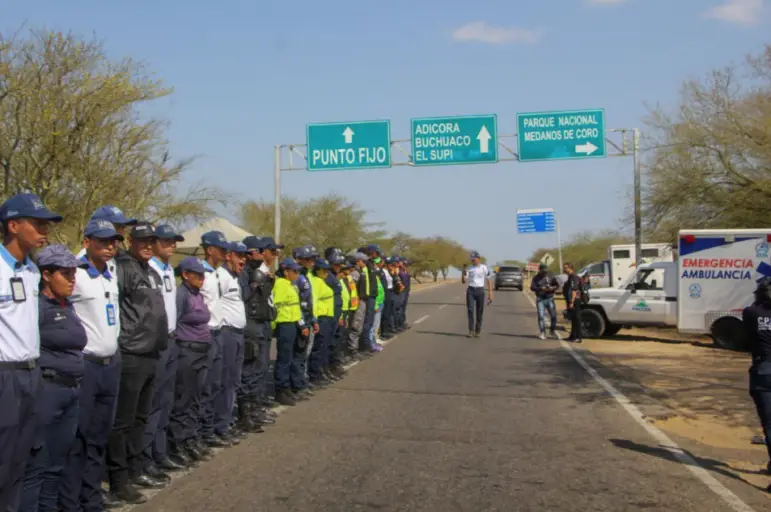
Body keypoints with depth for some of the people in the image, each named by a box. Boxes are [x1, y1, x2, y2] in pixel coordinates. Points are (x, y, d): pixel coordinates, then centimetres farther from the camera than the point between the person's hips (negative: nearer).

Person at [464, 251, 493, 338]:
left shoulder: (484, 268, -3)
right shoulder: (469, 269, 4)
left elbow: (489, 281, 1)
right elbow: (464, 281, 0)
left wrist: (490, 294, -3)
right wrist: (464, 272, -19)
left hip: (480, 291, -1)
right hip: (470, 291, 1)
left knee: (479, 312, 3)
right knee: (470, 310, -11)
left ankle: (478, 331, 15)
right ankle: (471, 330, -8)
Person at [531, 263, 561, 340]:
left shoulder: (550, 277, 7)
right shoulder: (536, 278, 1)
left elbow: (556, 285, 10)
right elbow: (532, 287, -8)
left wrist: (552, 288, -13)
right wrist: (541, 288, -23)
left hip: (550, 298, 2)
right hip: (540, 299, -2)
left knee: (553, 316, 1)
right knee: (541, 316, -7)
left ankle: (552, 331, 21)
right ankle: (542, 333, 2)